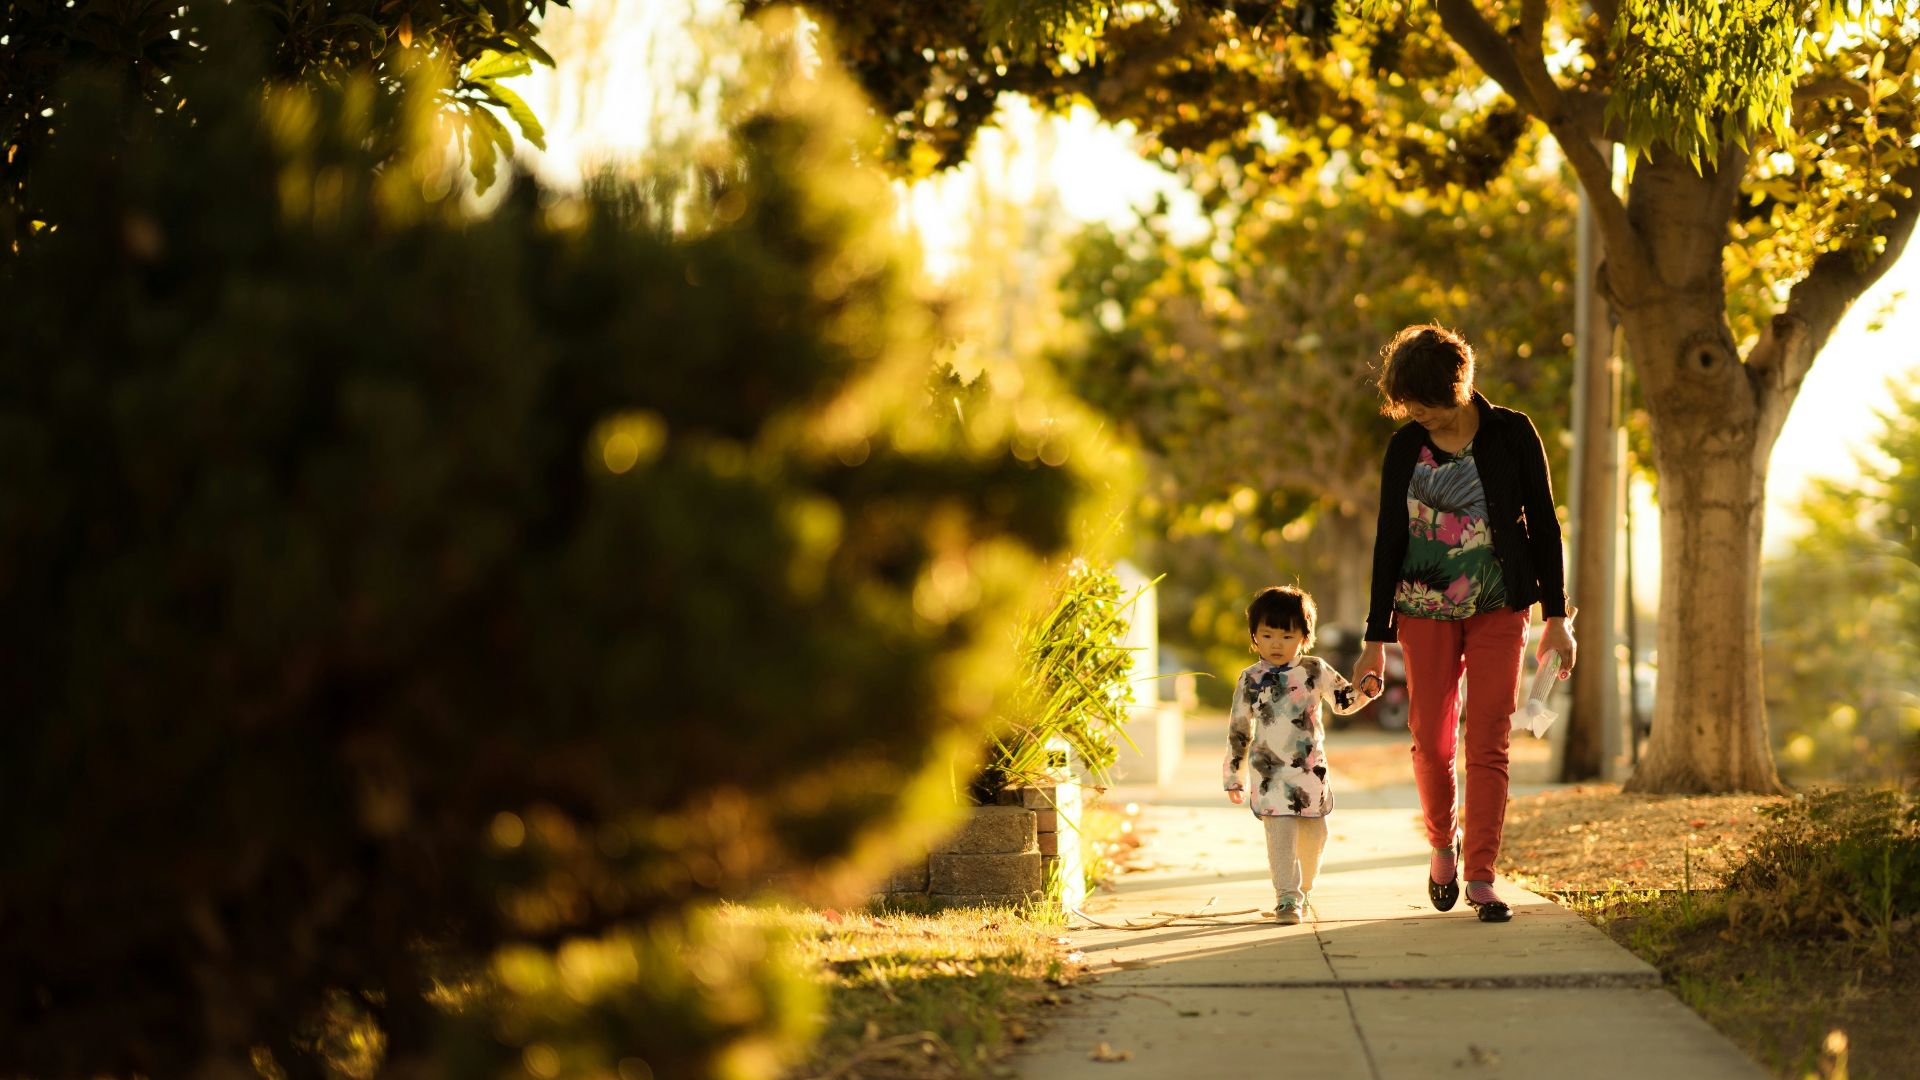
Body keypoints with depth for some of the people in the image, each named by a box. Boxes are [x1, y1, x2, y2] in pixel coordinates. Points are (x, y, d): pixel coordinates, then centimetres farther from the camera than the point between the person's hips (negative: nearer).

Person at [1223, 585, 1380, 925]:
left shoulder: (1315, 671, 1)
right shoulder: (1250, 680, 1)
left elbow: (1344, 701, 12)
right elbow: (1238, 730, 7)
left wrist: (1366, 690, -10)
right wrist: (1233, 777, 9)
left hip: (1311, 771, 2)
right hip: (1271, 773, -2)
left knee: (1314, 834, 9)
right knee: (1280, 833, -14)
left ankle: (1301, 889, 29)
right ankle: (1286, 898, -14)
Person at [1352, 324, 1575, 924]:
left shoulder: (1511, 434, -4)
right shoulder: (1405, 446, 1)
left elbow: (1543, 525, 0)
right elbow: (1389, 539, 4)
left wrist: (1556, 616, -4)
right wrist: (1376, 637, 2)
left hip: (1499, 608, -1)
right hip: (1426, 610, 2)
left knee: (1488, 743, -6)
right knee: (1431, 740, 1)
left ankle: (1480, 875, -2)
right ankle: (1443, 843, 28)